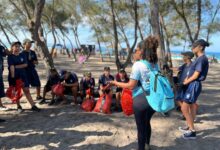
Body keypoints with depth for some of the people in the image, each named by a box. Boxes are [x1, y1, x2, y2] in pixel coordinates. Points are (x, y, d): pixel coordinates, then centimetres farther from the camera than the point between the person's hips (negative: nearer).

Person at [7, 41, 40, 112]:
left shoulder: (22, 55, 6)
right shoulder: (10, 57, -5)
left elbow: (25, 64, -4)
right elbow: (11, 67, -15)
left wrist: (16, 66, -13)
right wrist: (13, 76, -23)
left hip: (22, 75, 2)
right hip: (14, 76, -2)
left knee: (26, 90, 0)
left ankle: (33, 106, 0)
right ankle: (19, 107, 21)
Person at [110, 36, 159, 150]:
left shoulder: (138, 64, -15)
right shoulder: (155, 64, 6)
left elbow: (131, 86, -16)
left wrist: (116, 83, -4)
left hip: (141, 100, -7)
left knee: (141, 127, 10)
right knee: (147, 122, 28)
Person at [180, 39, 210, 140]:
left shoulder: (202, 59, -18)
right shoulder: (199, 58, 12)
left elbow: (195, 76, -18)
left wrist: (186, 82, -4)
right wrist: (187, 79, -2)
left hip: (194, 85, -10)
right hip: (193, 85, 10)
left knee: (184, 108, -7)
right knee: (191, 107, 18)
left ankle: (192, 132, 3)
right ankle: (189, 127, 31)